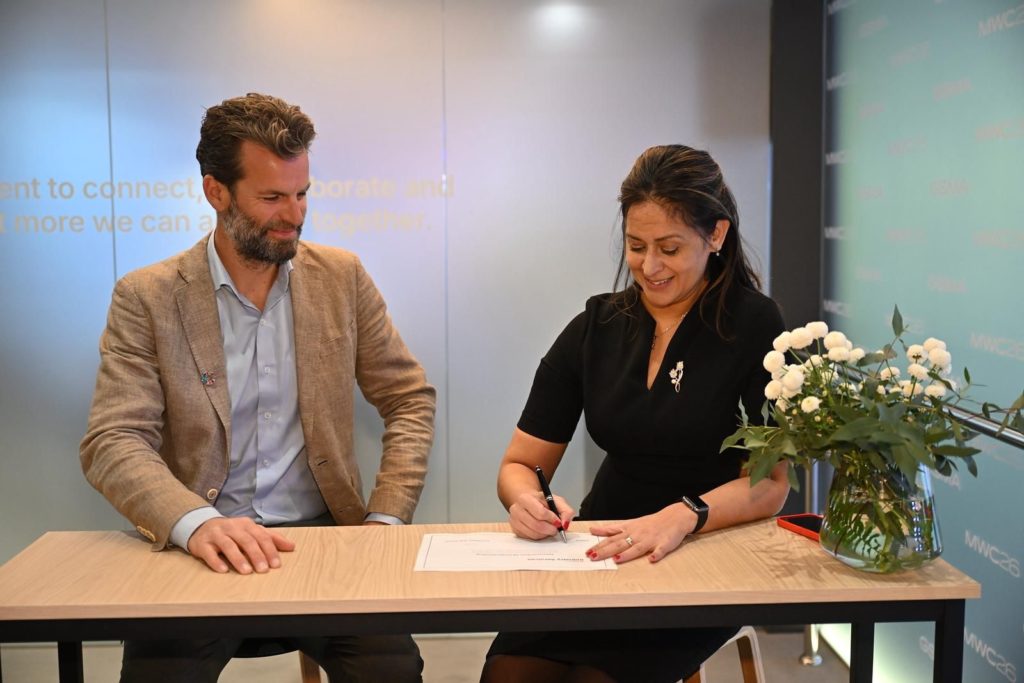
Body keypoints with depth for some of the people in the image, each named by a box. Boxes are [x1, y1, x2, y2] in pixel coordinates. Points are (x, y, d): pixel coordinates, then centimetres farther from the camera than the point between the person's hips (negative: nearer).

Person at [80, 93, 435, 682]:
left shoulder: (341, 277, 5)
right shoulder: (147, 297, -2)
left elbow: (411, 400, 8)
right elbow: (114, 441, -9)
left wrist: (386, 519, -7)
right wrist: (197, 522, -28)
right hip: (203, 547, -1)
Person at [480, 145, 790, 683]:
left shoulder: (753, 325, -7)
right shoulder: (596, 327, 3)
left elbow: (770, 483, -12)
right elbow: (519, 466, 4)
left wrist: (683, 516, -31)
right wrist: (526, 498, -21)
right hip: (602, 549, 3)